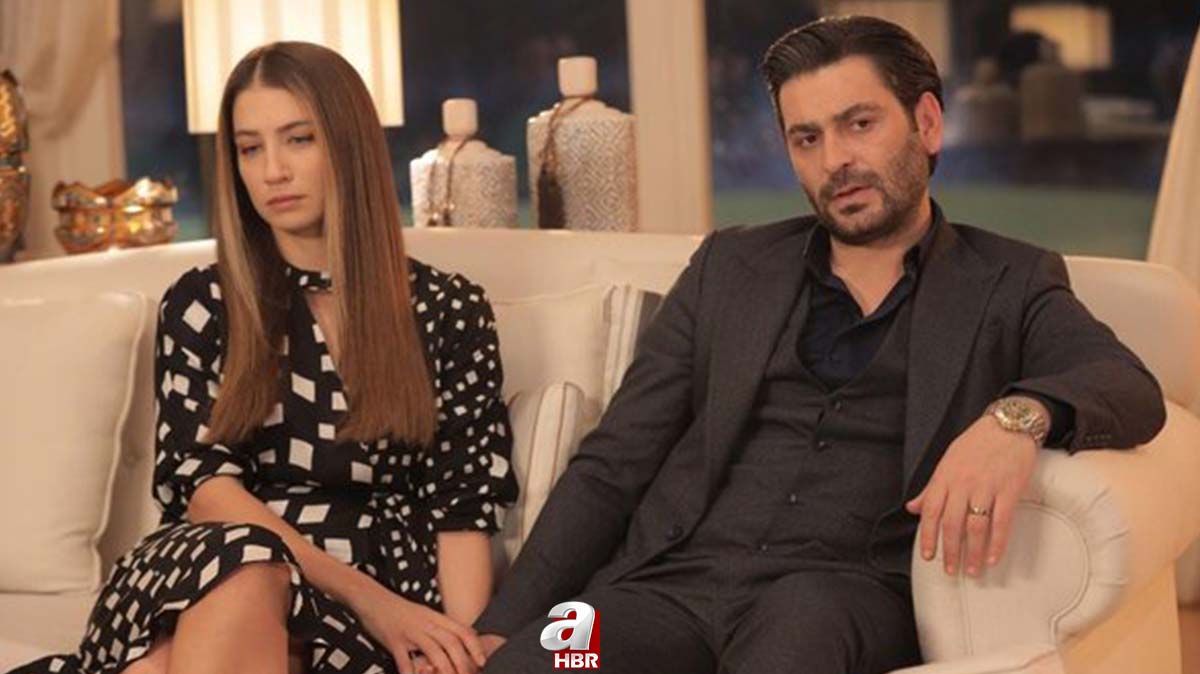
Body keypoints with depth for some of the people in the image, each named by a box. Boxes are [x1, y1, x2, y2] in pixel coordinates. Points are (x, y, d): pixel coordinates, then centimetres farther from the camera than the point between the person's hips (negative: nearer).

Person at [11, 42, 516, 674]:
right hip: (214, 568, 2)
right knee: (237, 558, -38)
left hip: (386, 590, -1)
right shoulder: (200, 304, 12)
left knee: (246, 583, -38)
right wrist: (366, 596, -13)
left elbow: (462, 507, 7)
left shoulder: (448, 311, 11)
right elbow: (202, 482, 1)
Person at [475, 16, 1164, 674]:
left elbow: (1133, 391, -6)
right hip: (669, 580, 2)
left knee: (805, 614, -37)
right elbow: (612, 464, 13)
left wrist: (1019, 415, -30)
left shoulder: (1010, 284, 12)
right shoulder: (731, 267, 17)